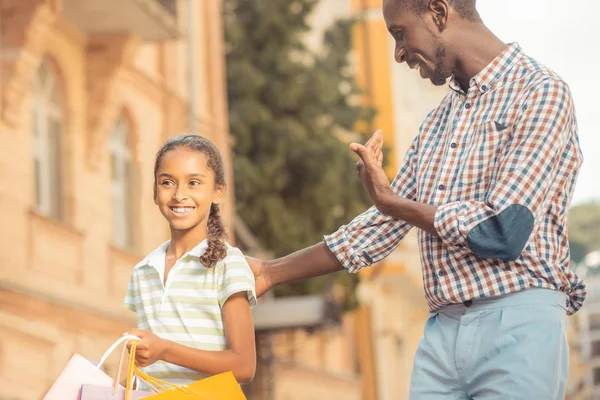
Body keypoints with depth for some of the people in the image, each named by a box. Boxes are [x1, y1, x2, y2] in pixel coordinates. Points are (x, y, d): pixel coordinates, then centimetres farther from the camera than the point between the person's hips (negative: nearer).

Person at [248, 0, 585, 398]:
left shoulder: (540, 92, -7)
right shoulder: (439, 122, 18)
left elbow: (503, 233, -16)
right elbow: (382, 227, 24)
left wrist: (390, 201, -3)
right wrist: (272, 272, 23)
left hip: (517, 325, -7)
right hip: (441, 331, 7)